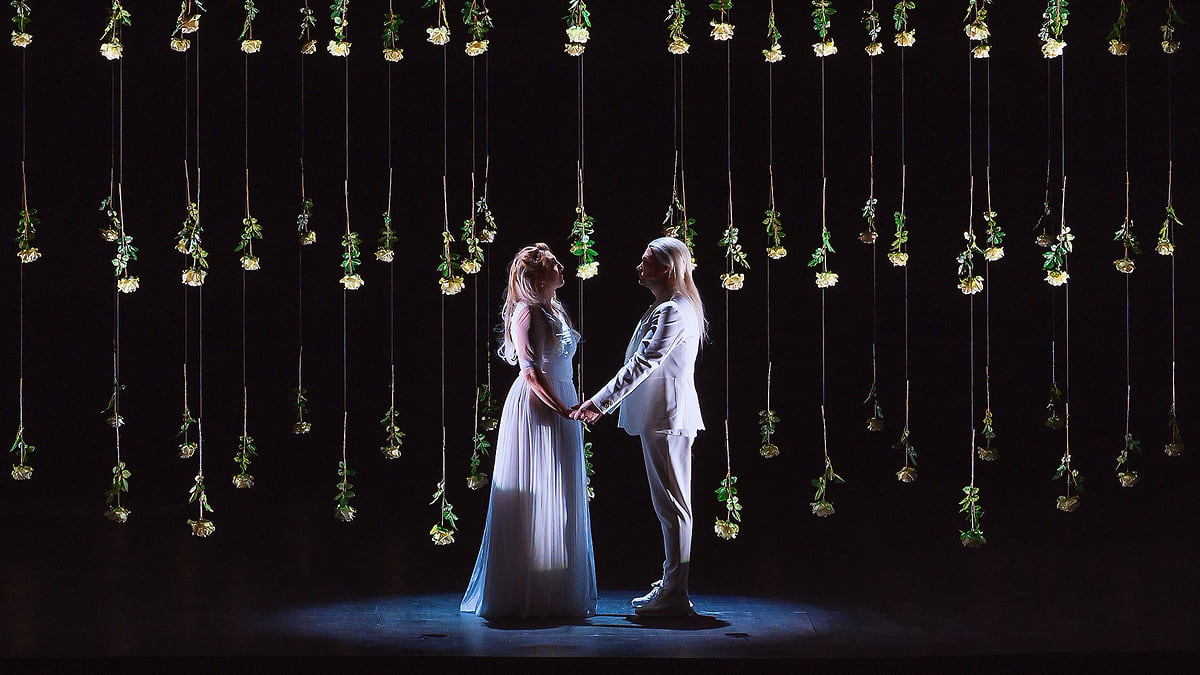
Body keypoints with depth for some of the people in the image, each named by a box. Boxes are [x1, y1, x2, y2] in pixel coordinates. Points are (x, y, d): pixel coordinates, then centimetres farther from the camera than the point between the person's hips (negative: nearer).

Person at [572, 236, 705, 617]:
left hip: (668, 418, -11)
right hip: (658, 418, 11)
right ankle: (670, 588, 21)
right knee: (669, 504, 14)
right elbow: (642, 365, 22)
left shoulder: (675, 311, -16)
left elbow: (643, 364, -21)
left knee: (672, 505, -7)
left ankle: (674, 596, -4)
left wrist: (600, 402, -20)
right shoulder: (664, 308, 17)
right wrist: (604, 402, 21)